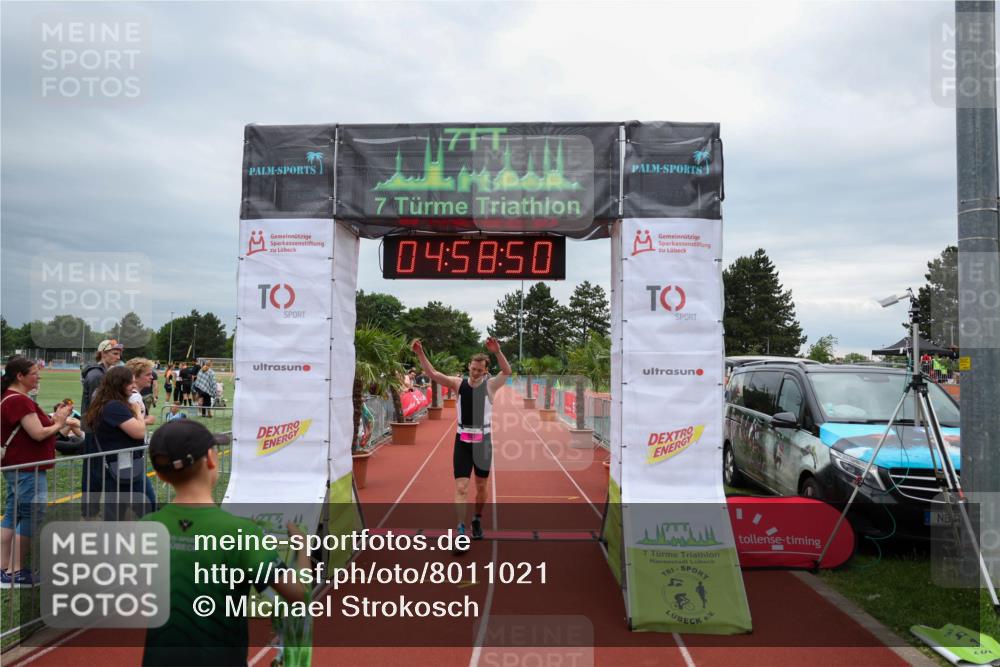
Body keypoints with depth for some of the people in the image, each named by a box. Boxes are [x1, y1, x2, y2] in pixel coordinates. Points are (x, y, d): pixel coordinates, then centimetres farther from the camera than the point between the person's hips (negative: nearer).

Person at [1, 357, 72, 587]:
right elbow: (38, 434, -22)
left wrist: (55, 419, 4)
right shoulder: (20, 400, -20)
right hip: (27, 469, -11)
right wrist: (58, 423, -5)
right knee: (31, 517, -3)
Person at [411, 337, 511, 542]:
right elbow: (432, 373, -13)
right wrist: (420, 354, -28)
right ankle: (461, 530, -7)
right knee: (461, 488, -9)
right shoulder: (458, 384, -4)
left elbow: (507, 372, -25)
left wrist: (497, 352, -42)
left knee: (481, 487, 14)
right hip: (462, 441, 0)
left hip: (483, 441, 0)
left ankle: (477, 521, 37)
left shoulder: (490, 385, -7)